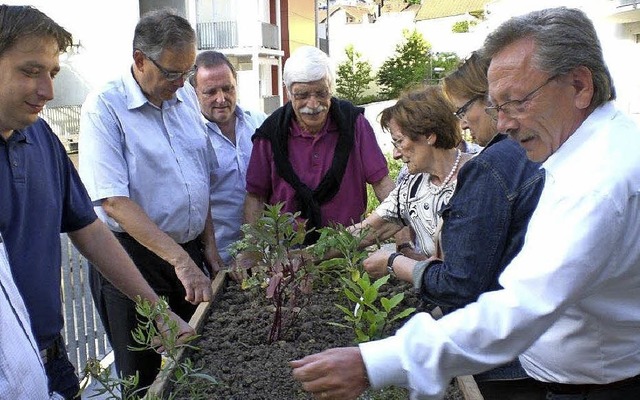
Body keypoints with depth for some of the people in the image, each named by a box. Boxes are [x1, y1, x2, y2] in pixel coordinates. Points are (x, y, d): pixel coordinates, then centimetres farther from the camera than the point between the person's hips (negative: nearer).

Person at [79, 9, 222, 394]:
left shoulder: (185, 97, 6)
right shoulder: (104, 107, -14)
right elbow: (114, 202, -21)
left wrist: (208, 244, 10)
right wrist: (180, 260, -24)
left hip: (190, 251, 6)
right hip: (133, 257, -6)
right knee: (142, 376, 9)